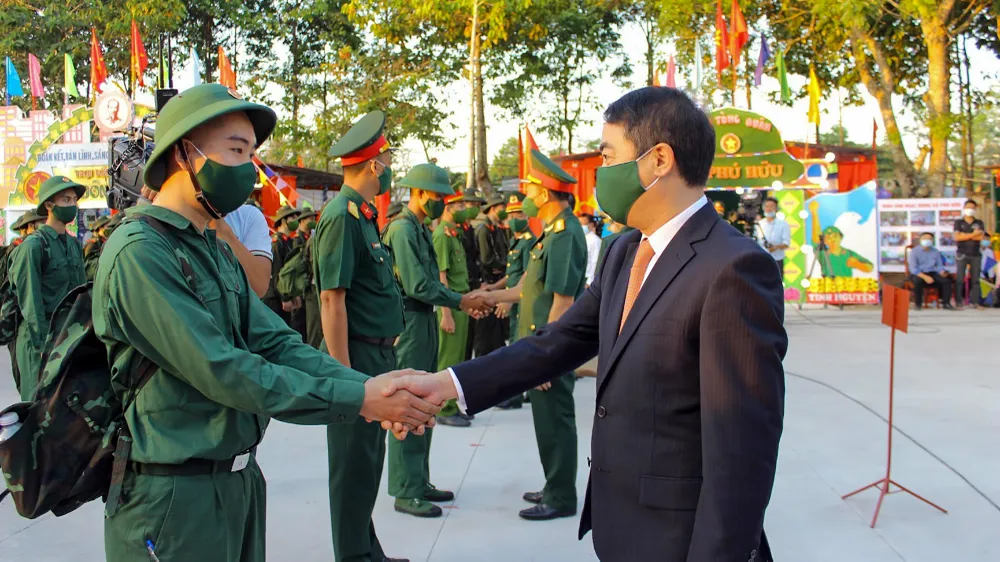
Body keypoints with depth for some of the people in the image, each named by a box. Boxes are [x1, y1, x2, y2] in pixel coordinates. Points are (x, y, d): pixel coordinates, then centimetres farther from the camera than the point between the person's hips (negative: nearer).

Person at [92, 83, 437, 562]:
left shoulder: (215, 250, 13)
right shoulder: (141, 253, -17)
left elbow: (275, 343, 2)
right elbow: (222, 372, -24)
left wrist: (369, 385, -13)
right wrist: (359, 398, -24)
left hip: (238, 482, 9)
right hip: (173, 498, -8)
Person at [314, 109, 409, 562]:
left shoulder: (363, 215, 13)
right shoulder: (342, 217, -16)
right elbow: (332, 299, -20)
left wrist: (388, 345, 14)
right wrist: (345, 373, -22)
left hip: (377, 356, 10)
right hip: (357, 356, -10)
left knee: (369, 457, 17)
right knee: (354, 461, 1)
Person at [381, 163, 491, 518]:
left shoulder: (420, 229, 15)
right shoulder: (402, 229, -14)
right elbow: (417, 285, -20)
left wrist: (462, 300, 2)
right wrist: (460, 301, -14)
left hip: (425, 321, 10)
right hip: (410, 322, -10)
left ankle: (419, 482, 24)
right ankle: (406, 492, 2)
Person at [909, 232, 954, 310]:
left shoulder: (936, 252, 9)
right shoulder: (914, 251, -4)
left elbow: (939, 266, 11)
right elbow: (913, 268, -11)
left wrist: (942, 272, -14)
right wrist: (924, 277, -26)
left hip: (932, 273, 4)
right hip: (918, 274, -4)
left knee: (946, 280, -22)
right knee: (918, 281, -38)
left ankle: (946, 303, -15)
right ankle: (918, 304, -23)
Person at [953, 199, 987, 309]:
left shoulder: (979, 223, 11)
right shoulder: (959, 223, 6)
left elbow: (982, 237, -5)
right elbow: (957, 237, -9)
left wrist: (965, 236, -10)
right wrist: (974, 234, -9)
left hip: (975, 254, 2)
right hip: (962, 254, -2)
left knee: (975, 279, 2)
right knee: (959, 278, -5)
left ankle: (974, 301, 4)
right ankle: (958, 302, -3)